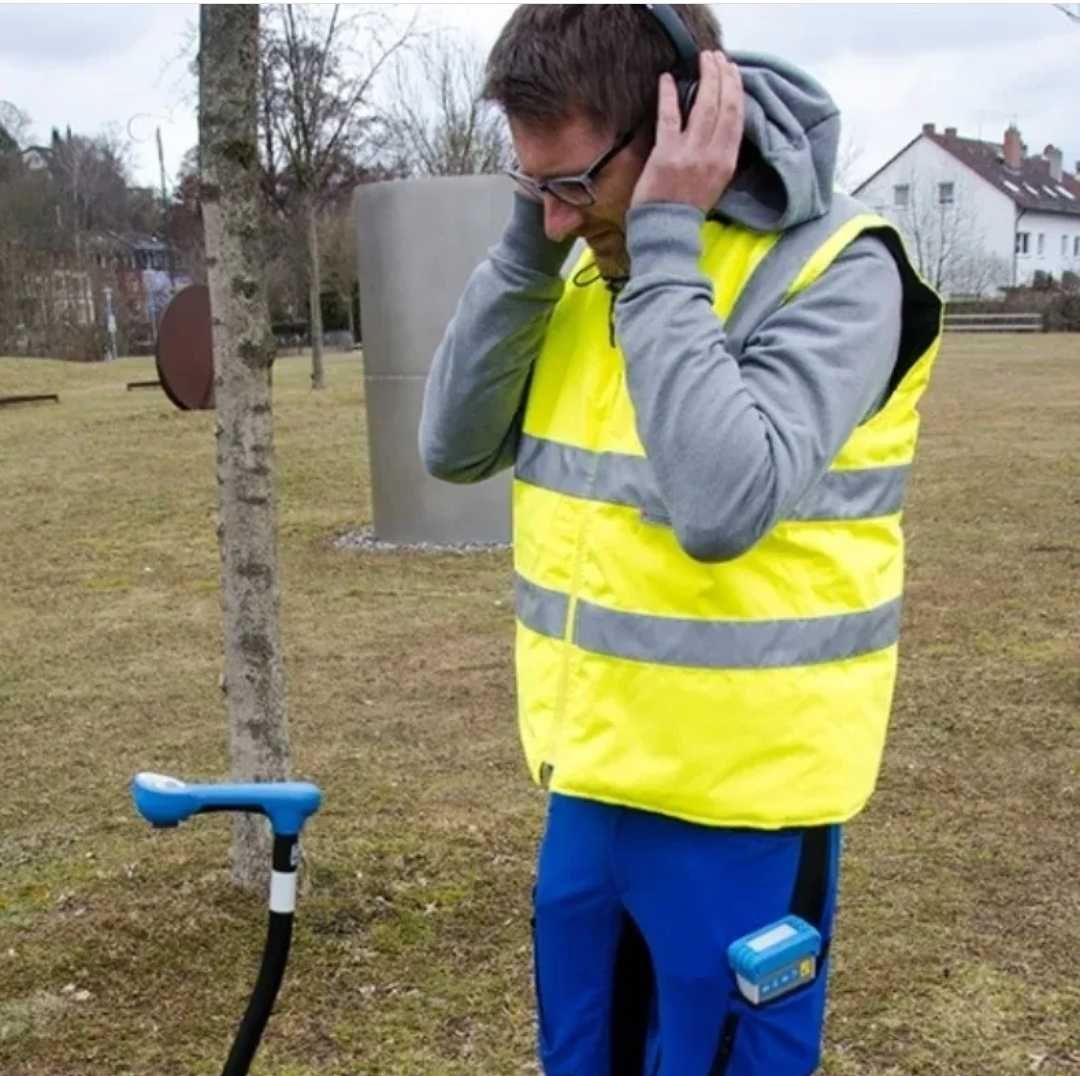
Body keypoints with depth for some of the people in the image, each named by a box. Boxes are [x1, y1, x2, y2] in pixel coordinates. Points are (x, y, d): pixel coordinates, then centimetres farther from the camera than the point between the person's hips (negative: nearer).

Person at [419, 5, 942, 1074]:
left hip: (733, 803, -7)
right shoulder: (593, 257, 4)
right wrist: (527, 243, -11)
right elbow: (455, 447, -2)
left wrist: (665, 248, -26)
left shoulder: (836, 269, -18)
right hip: (591, 781, 7)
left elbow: (725, 507, -32)